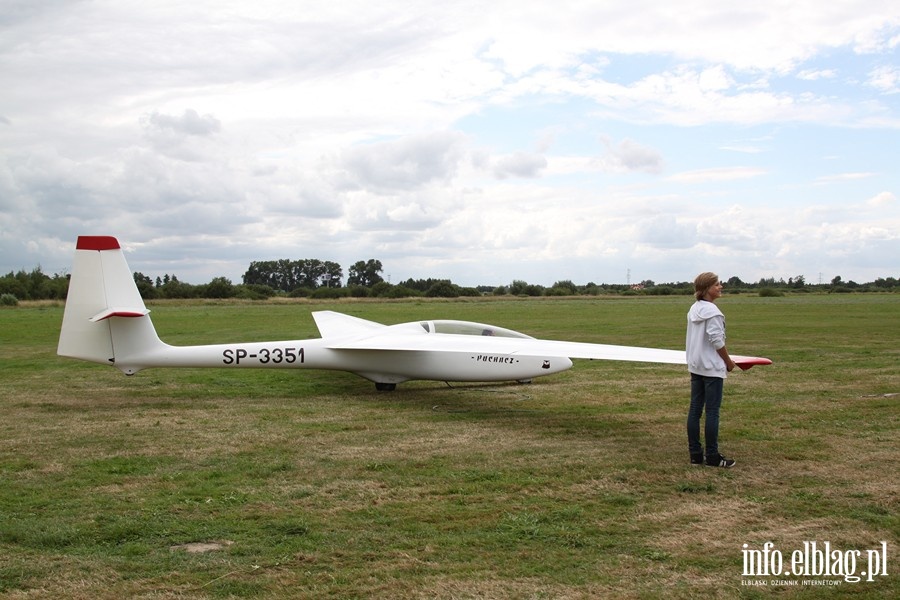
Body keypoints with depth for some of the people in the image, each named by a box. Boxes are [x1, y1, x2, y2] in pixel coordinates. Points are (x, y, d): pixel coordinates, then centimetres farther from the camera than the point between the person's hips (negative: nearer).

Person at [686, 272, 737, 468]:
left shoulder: (694, 309, 10)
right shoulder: (712, 310, -16)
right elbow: (716, 340, -19)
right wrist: (729, 362, -6)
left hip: (695, 366, 9)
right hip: (712, 367, -9)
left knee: (695, 410, 7)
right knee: (712, 412, -2)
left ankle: (695, 455, 12)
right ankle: (712, 457, 4)